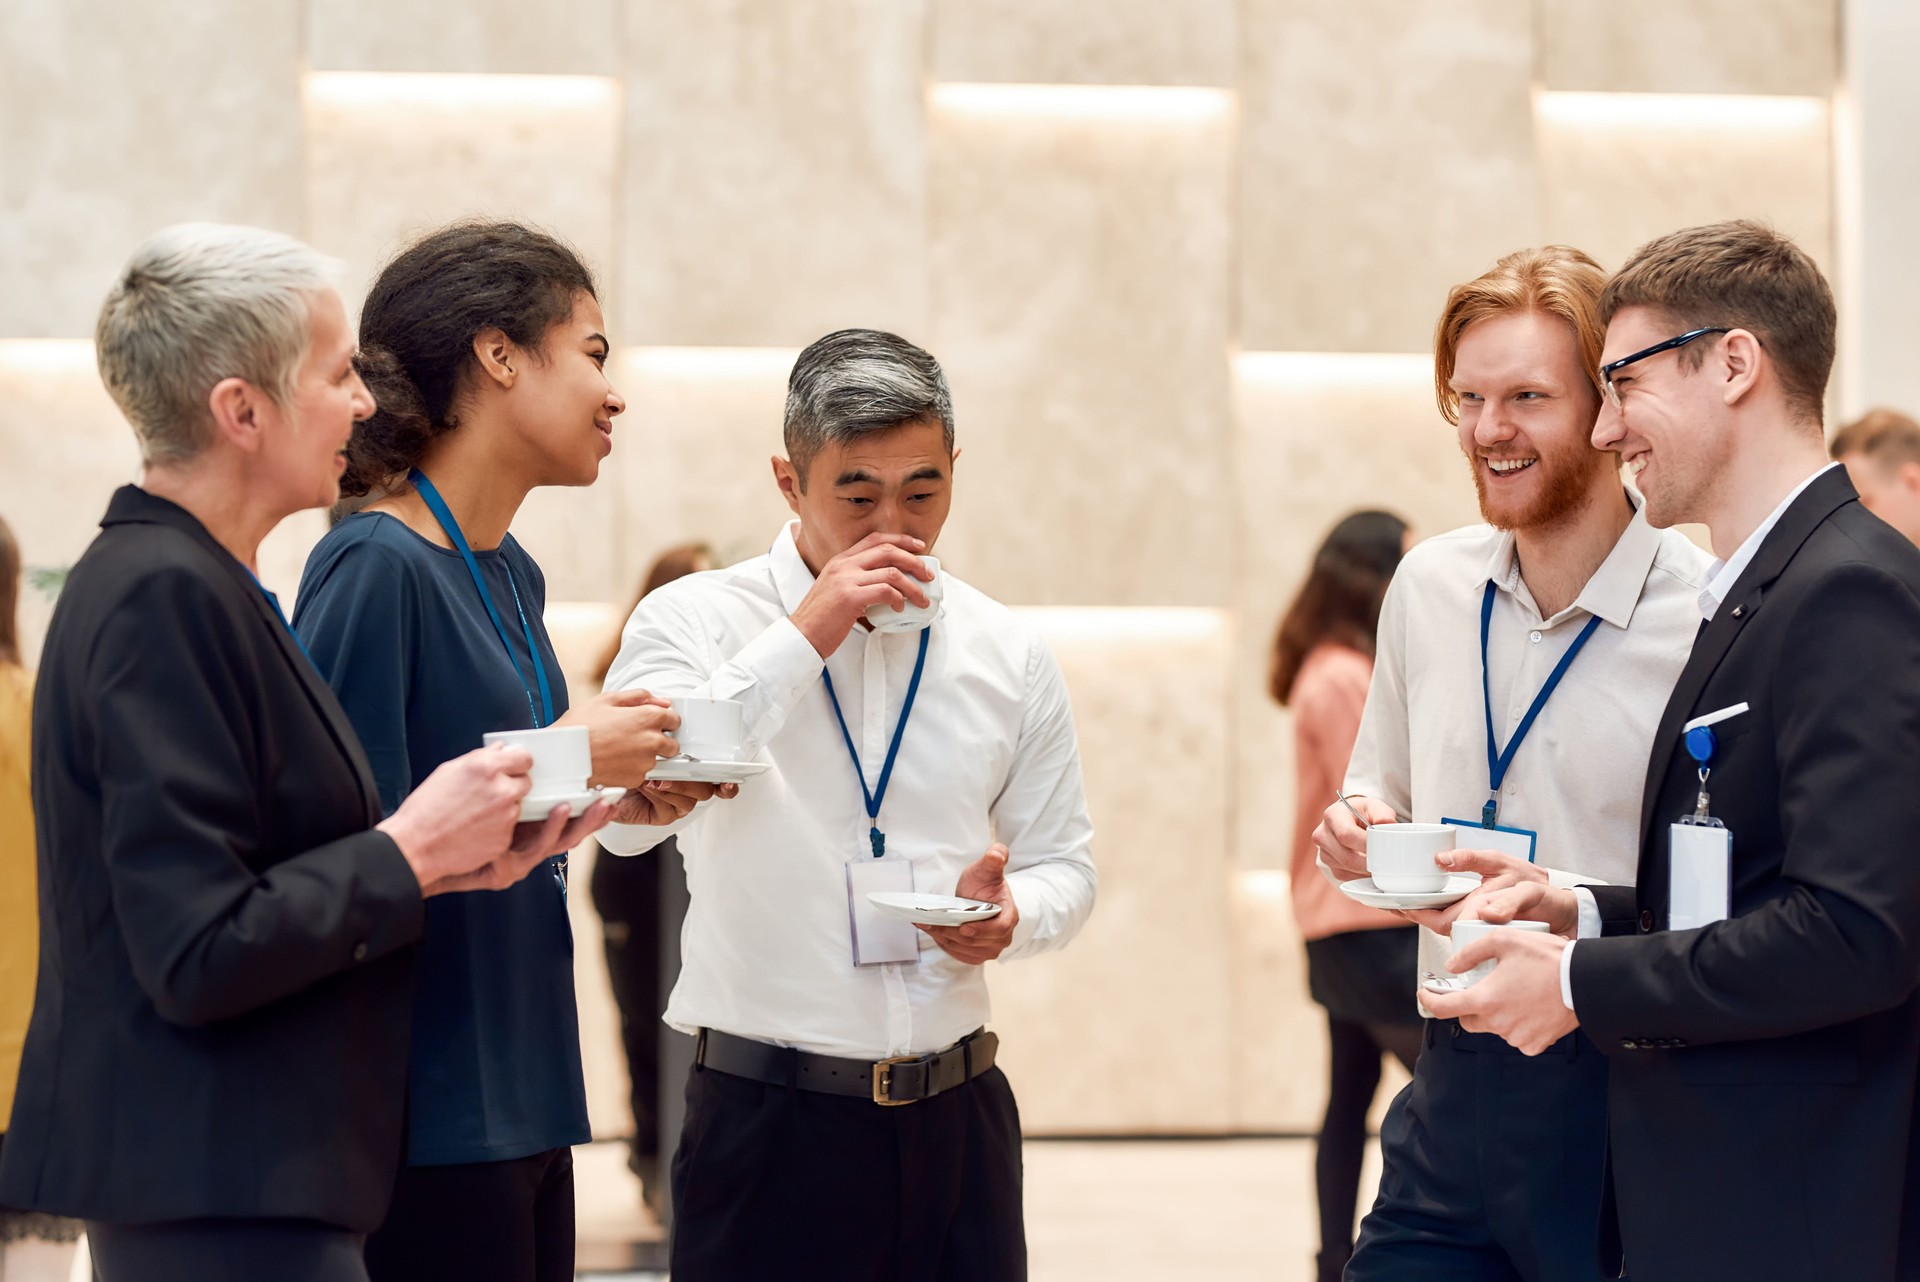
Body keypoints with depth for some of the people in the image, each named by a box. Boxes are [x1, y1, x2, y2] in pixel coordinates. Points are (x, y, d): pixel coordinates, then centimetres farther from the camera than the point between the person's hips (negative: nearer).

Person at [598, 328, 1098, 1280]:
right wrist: (801, 639, -17)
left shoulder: (1007, 654, 8)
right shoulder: (695, 621, -3)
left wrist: (1011, 914, -10)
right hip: (768, 1120, -3)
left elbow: (1062, 864, 14)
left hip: (957, 1118, 3)